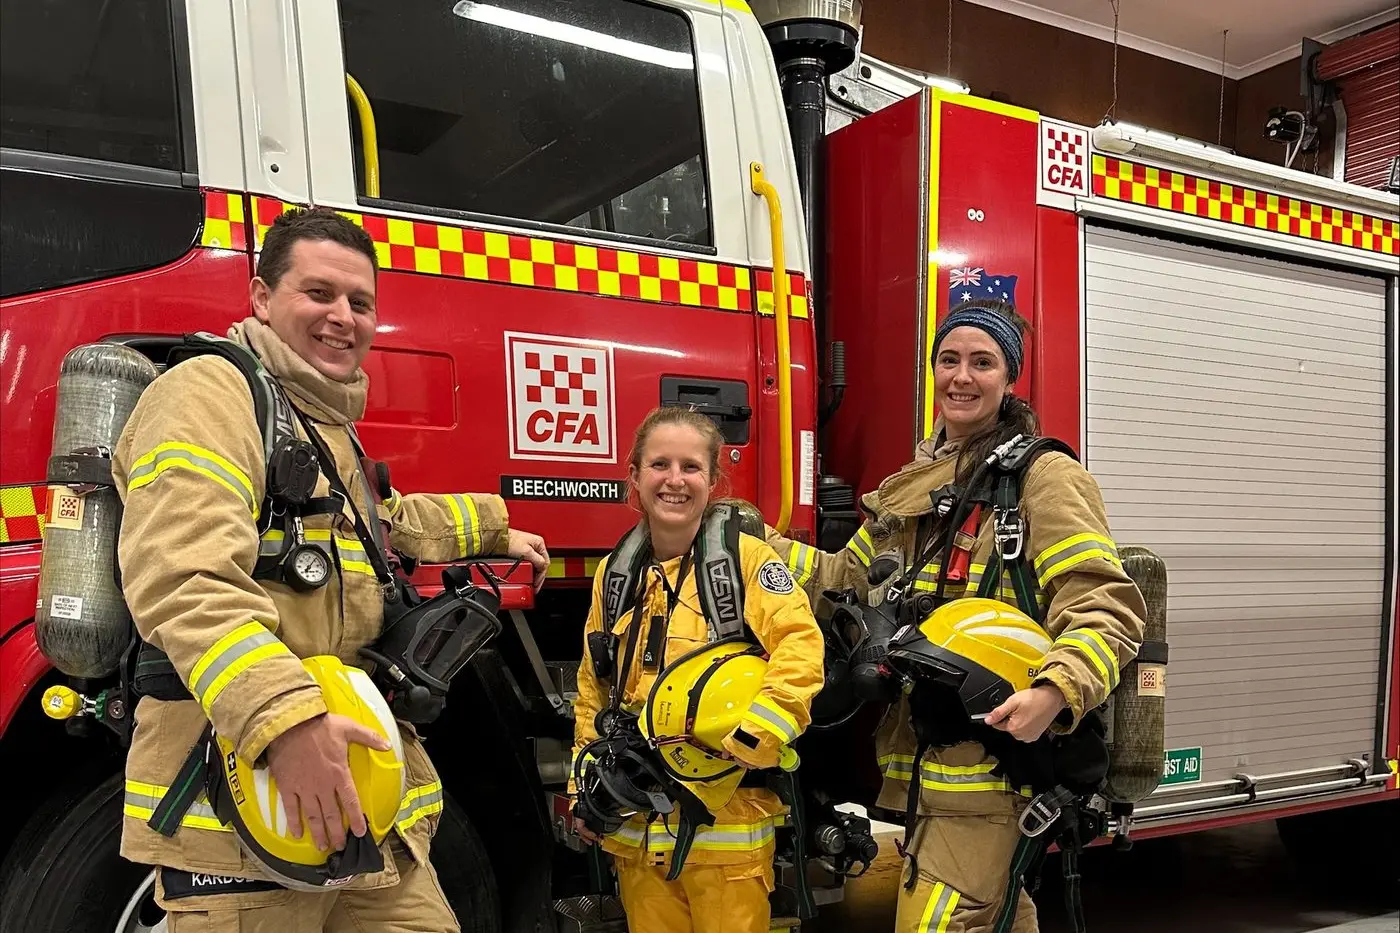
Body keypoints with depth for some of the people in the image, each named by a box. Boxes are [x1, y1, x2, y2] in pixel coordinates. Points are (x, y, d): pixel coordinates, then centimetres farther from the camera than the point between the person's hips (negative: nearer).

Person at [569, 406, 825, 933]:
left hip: (729, 824, -4)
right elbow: (592, 692, 14)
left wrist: (744, 739, -21)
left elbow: (799, 651, -14)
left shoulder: (747, 558, -6)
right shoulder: (614, 573, 8)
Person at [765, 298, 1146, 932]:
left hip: (989, 758, -8)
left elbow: (1105, 607, -16)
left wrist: (1055, 694, -32)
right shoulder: (914, 483, 17)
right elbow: (851, 580, 18)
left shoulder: (1042, 476, -8)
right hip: (919, 756, 8)